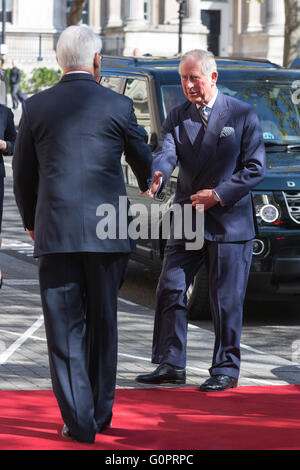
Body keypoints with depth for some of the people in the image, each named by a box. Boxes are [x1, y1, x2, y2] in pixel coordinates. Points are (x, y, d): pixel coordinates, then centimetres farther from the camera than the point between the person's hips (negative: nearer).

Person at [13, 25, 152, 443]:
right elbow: (142, 158, 15)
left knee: (64, 328, 4)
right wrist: (148, 186, 39)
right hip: (107, 231, 0)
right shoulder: (117, 105, -1)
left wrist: (30, 221, 27)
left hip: (55, 232, 0)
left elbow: (23, 176, 10)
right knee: (102, 323, 14)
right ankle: (100, 412, 22)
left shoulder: (36, 107, 2)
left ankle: (79, 421, 0)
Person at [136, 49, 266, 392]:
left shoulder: (242, 115, -3)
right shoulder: (177, 117, 7)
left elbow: (255, 167, -5)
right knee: (170, 291, 3)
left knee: (226, 301, 1)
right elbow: (166, 153, -10)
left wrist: (219, 194, -15)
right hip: (186, 222, 4)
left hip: (229, 221, -4)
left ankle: (226, 369, 12)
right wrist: (156, 176, -33)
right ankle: (170, 365, 12)